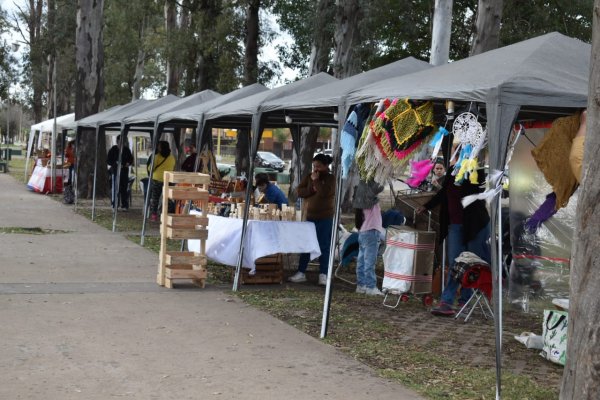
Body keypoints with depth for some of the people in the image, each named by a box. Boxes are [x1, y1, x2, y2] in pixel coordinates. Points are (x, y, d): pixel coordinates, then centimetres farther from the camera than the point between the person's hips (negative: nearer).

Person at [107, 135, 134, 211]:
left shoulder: (126, 150, 8)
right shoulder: (113, 150, 0)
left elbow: (131, 159, 18)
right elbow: (108, 161, 0)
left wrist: (128, 163, -4)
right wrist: (116, 163, -16)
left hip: (124, 171, 3)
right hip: (115, 171, -3)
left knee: (124, 188, 3)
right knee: (116, 189, -6)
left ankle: (124, 205, 8)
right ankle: (114, 205, 0)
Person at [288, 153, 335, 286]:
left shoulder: (330, 178, -4)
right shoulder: (309, 177, 10)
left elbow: (325, 192, -20)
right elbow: (300, 191, 3)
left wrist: (316, 181, -13)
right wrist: (312, 190, -11)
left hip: (325, 217, -4)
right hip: (310, 216, 4)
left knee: (324, 246, 0)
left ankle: (323, 274, 6)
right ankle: (301, 272, 11)